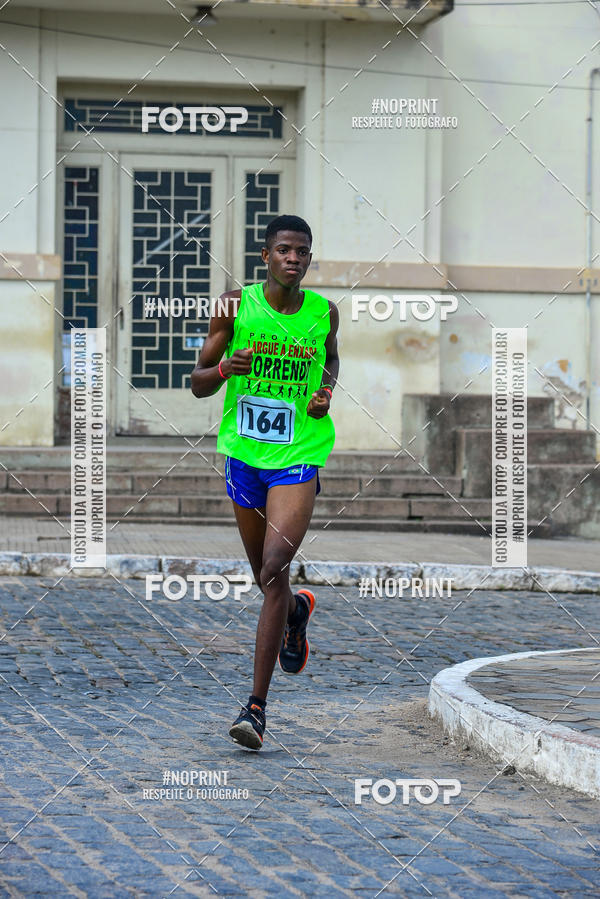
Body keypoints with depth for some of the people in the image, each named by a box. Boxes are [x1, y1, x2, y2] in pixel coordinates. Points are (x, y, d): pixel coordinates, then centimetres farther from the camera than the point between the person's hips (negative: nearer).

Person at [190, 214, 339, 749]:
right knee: (265, 575, 14)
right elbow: (198, 385, 2)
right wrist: (224, 369, -20)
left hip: (300, 454, -2)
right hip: (244, 452, 2)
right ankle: (298, 609, 54)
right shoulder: (236, 307, -4)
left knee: (274, 572, -16)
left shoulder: (325, 313, 0)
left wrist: (327, 394, 3)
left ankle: (257, 704, -14)